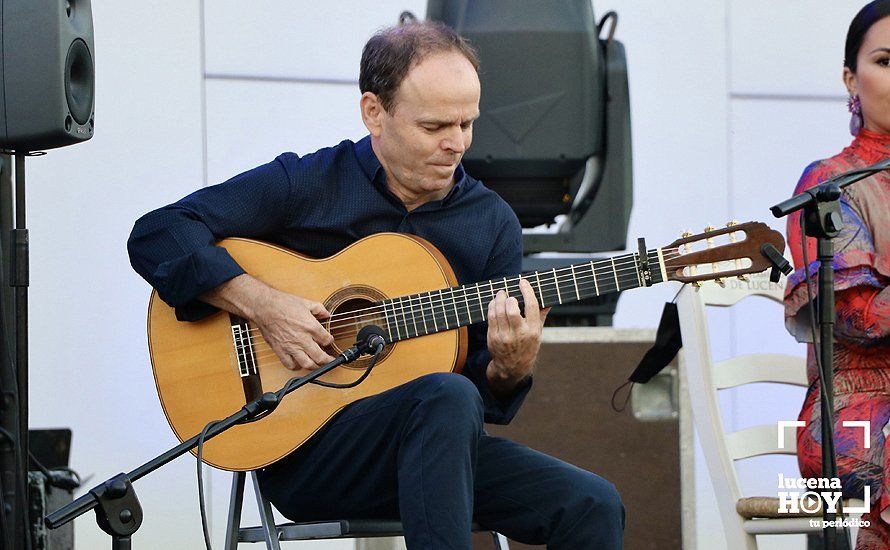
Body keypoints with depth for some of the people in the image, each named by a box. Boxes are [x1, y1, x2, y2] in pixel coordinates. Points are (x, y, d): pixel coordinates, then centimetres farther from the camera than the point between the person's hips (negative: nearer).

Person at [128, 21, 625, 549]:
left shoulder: (493, 223, 10)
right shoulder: (305, 185, -1)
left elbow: (486, 393, 10)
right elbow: (156, 235, -7)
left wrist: (509, 369, -14)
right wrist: (262, 304, -17)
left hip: (436, 446, 4)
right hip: (303, 450, -4)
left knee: (593, 506, -19)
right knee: (449, 398, -36)